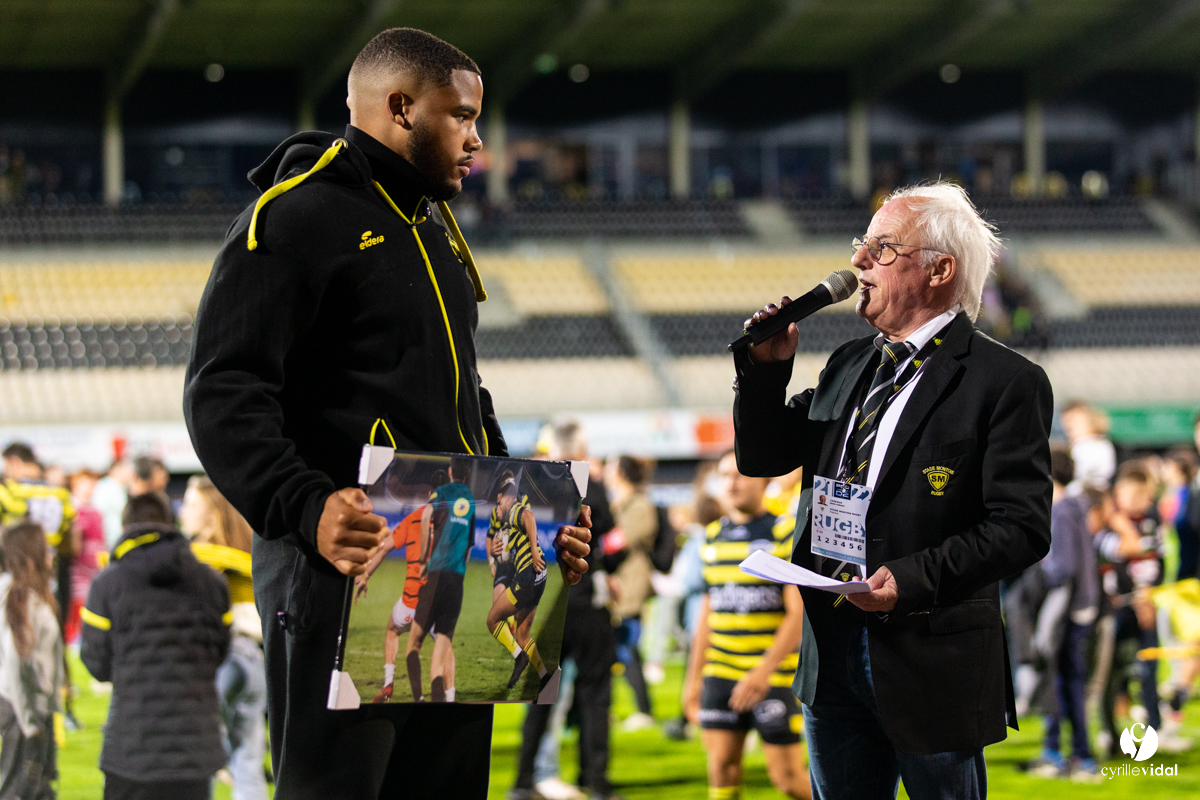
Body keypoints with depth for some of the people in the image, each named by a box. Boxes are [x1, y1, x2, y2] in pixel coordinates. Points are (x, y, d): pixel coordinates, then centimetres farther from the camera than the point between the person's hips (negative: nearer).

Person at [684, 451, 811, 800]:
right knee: (722, 767, -2)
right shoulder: (713, 536, 12)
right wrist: (694, 677, 16)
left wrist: (764, 672, -22)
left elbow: (799, 613, -13)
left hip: (774, 677, -5)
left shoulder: (787, 533, -6)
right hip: (720, 675, 5)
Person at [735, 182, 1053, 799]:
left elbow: (1023, 527, -17)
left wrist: (915, 578, -26)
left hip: (932, 664, -6)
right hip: (830, 650, 7)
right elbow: (759, 459, 16)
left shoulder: (1006, 382, -10)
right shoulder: (848, 365, 12)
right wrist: (766, 369, 0)